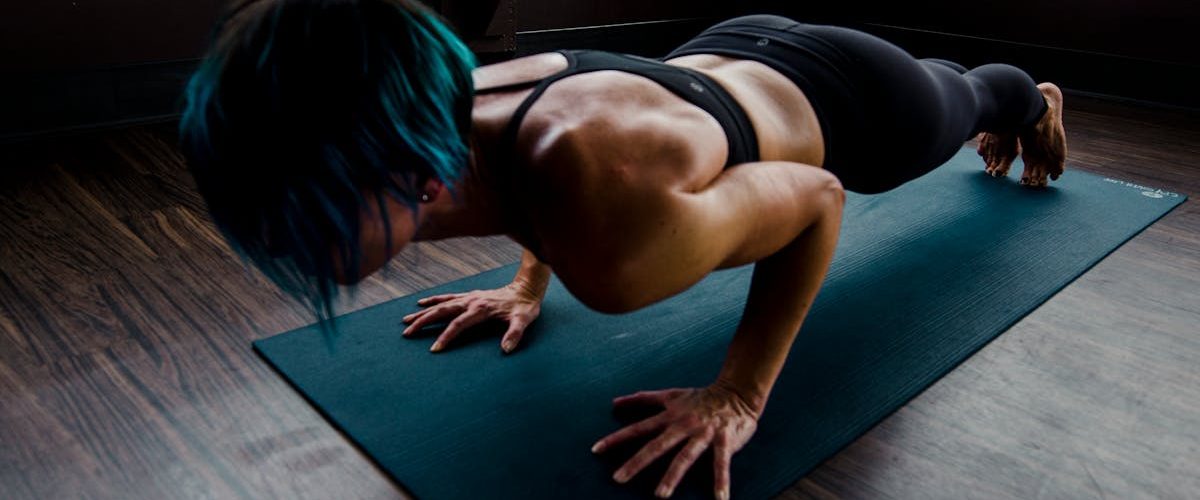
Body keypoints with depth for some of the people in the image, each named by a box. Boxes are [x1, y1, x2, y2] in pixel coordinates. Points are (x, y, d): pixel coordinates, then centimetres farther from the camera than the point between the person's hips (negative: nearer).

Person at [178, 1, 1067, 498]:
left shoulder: (610, 245, -51)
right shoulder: (459, 99, -28)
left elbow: (819, 196, -32)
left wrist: (739, 395, -32)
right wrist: (529, 282, -6)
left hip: (856, 104, -5)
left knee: (963, 99, 36)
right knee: (952, 86, 42)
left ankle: (1031, 98, 71)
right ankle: (997, 112, 76)